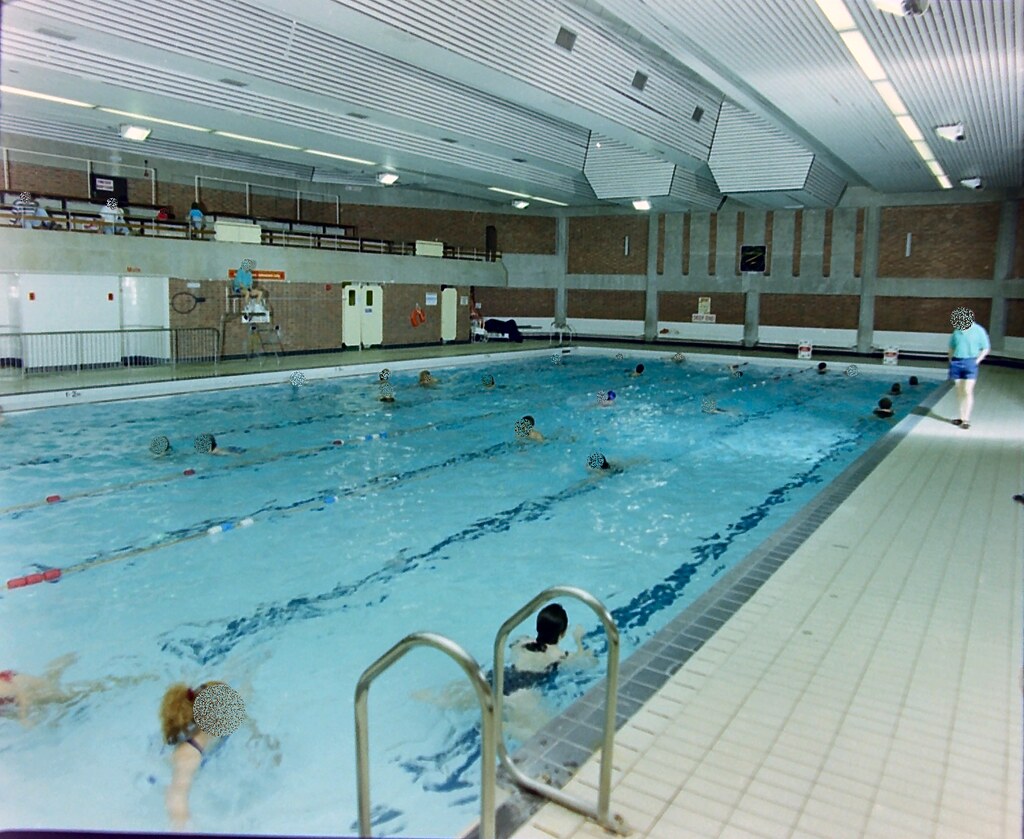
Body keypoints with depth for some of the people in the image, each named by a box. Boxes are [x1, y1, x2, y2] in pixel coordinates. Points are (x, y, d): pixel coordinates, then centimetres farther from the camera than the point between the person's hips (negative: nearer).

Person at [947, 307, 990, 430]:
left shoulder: (979, 330, -5)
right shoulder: (957, 330, 6)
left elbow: (985, 349, -1)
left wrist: (977, 361, -9)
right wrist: (951, 360, 9)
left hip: (970, 362, -4)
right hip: (956, 363, 4)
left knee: (968, 391, -9)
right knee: (959, 392, 7)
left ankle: (966, 420, -6)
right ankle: (961, 417, 15)